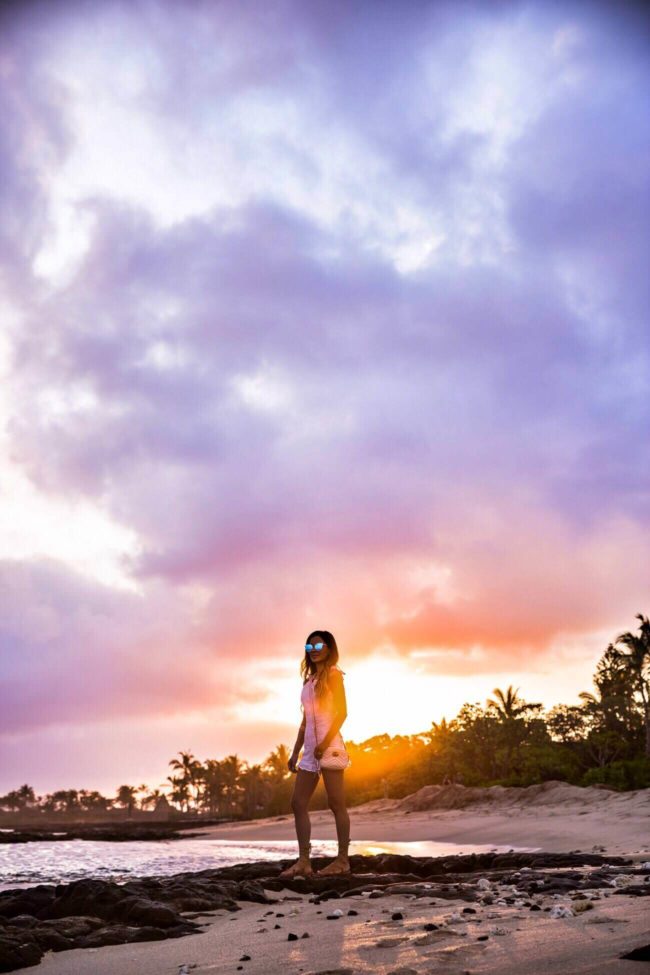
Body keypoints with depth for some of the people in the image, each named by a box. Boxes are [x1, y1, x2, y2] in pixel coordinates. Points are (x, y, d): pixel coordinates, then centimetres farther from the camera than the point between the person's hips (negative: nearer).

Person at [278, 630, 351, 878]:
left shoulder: (333, 674, -2)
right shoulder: (309, 679, 19)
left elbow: (342, 712, -11)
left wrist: (325, 742, -21)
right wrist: (295, 752, 15)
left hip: (329, 745, -8)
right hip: (310, 748, 8)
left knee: (336, 803, -3)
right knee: (298, 803, 2)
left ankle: (342, 860, 3)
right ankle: (303, 861, 3)